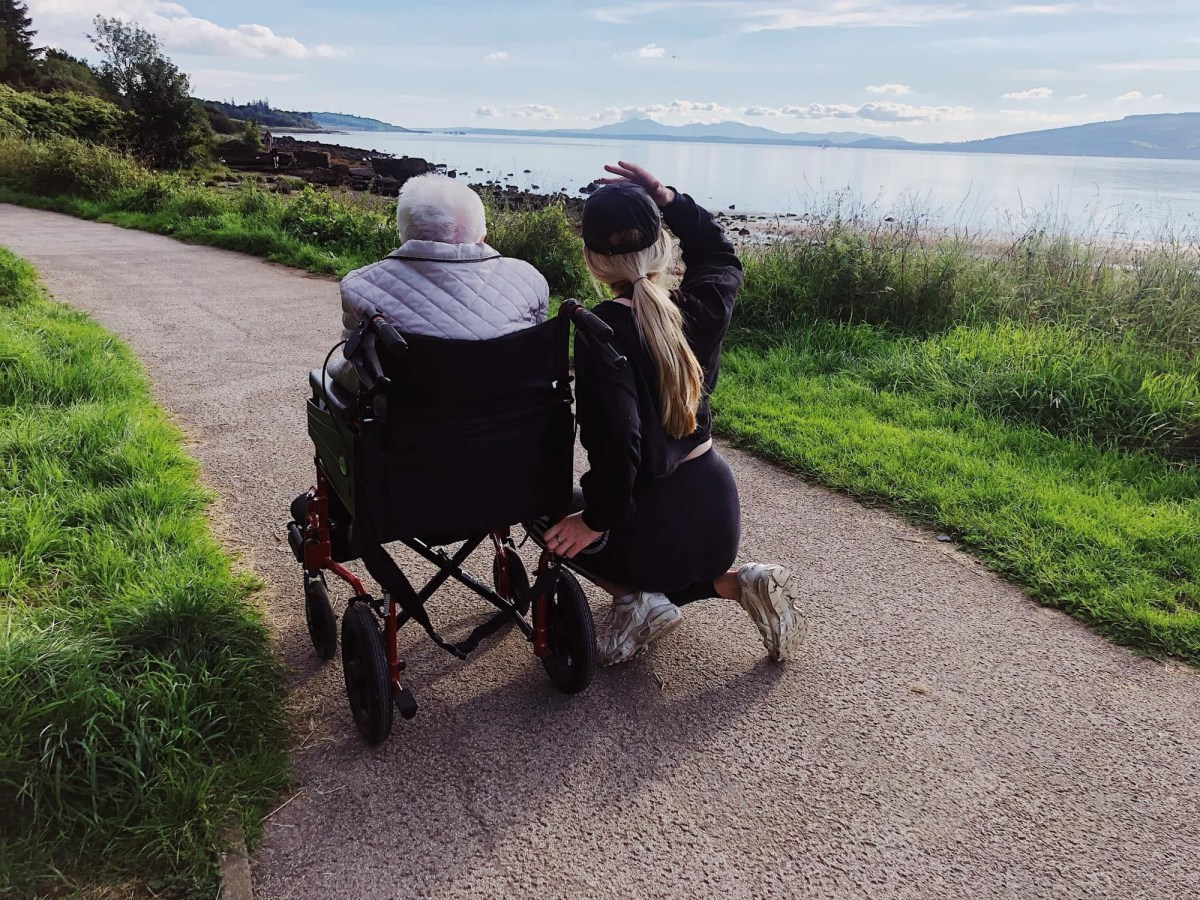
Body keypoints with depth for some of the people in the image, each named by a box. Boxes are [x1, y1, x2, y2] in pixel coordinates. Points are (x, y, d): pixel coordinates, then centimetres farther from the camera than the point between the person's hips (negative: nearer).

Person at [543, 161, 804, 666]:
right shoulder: (702, 309, -4)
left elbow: (615, 442, -29)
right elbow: (722, 258, 20)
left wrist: (598, 520, -14)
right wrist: (667, 199, 9)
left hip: (656, 527, -6)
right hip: (719, 510, 6)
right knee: (672, 569, 39)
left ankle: (634, 597, 3)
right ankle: (737, 583, 9)